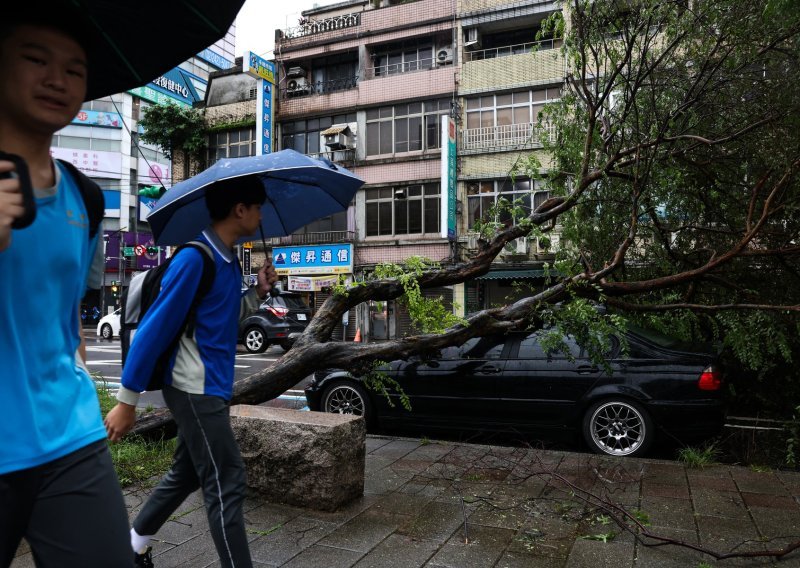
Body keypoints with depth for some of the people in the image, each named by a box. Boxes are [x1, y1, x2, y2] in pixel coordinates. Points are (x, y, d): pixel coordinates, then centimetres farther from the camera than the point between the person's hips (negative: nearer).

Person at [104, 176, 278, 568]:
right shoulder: (195, 258, -18)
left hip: (210, 387, 10)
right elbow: (154, 328, -18)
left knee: (186, 474, 21)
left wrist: (258, 292, 5)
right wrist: (127, 401, -15)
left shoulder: (228, 260, 10)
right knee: (225, 484, -5)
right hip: (195, 389, -10)